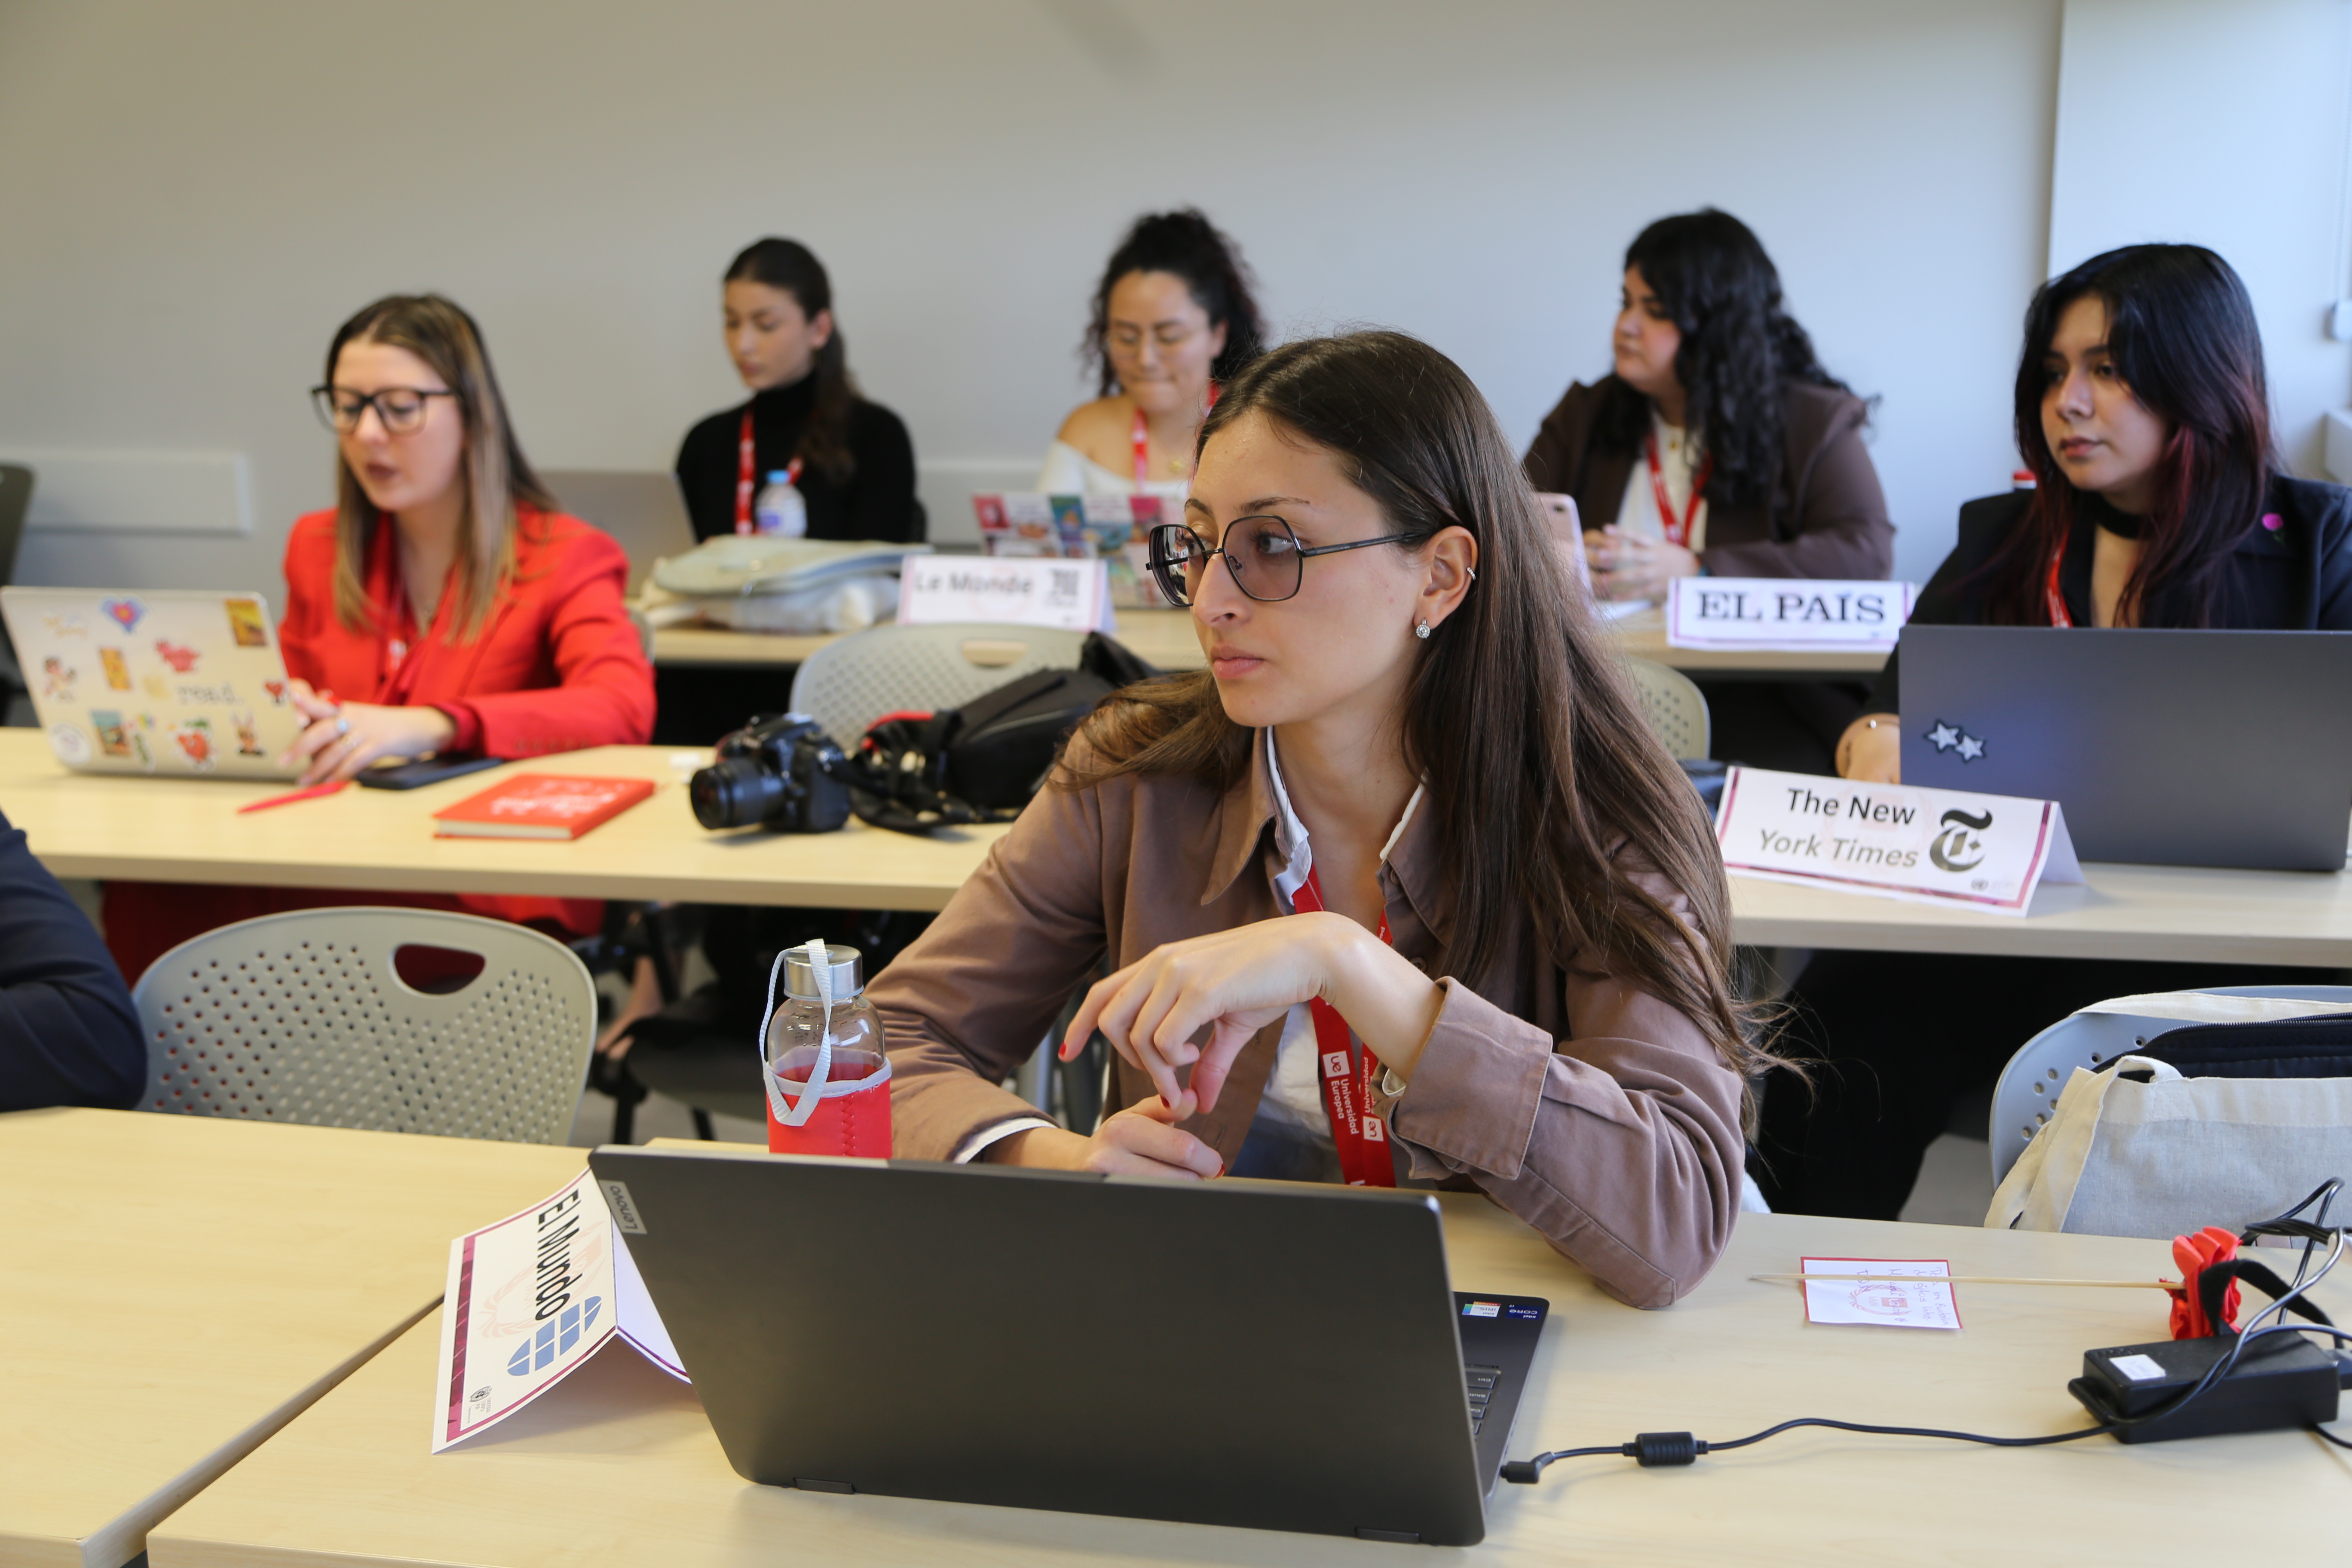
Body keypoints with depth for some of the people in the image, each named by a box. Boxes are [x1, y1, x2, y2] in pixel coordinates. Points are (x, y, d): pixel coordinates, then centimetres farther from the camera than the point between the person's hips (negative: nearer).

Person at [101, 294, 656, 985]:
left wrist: (432, 726, -31)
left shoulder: (562, 558, 2)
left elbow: (624, 708, -17)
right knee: (145, 894, -27)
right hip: (333, 863, 5)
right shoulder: (318, 547, 18)